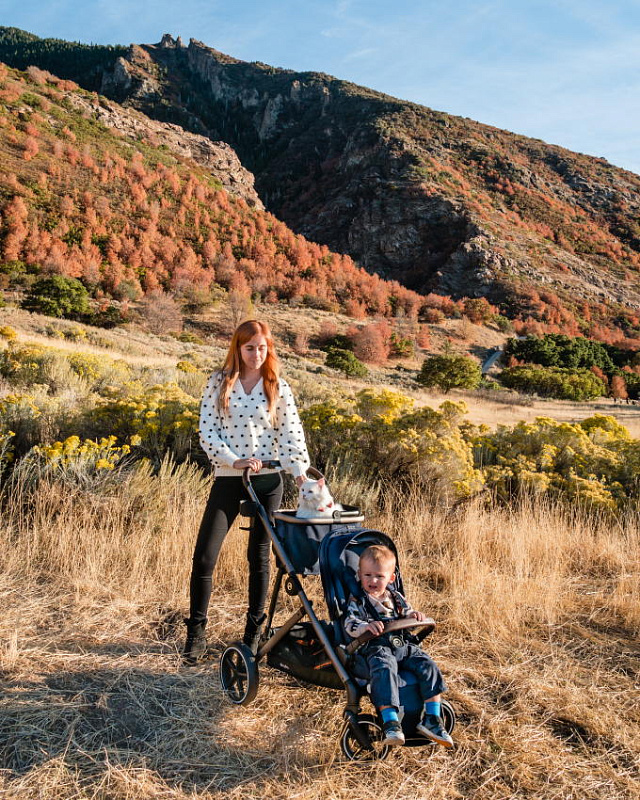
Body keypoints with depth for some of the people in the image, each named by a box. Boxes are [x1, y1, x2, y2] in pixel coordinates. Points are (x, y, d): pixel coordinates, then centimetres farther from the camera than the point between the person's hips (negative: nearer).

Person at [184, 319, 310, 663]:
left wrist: (301, 472, -17)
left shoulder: (277, 387, 2)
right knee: (204, 557, -4)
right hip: (227, 479, 0)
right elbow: (206, 432, -2)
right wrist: (235, 460, -14)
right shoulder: (219, 383, 2)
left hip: (267, 480, 0)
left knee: (259, 557, 9)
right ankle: (196, 634, 11)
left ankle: (253, 631, 25)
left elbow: (292, 434, -3)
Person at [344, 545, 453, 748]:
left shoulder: (395, 597, 20)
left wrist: (414, 615, 5)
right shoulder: (357, 601, 3)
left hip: (402, 645, 6)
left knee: (428, 666, -13)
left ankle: (432, 719, -6)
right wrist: (366, 626, -33)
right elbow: (350, 624, -10)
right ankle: (390, 721, -37)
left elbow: (405, 612, 31)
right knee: (384, 670, -36)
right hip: (374, 648, -6)